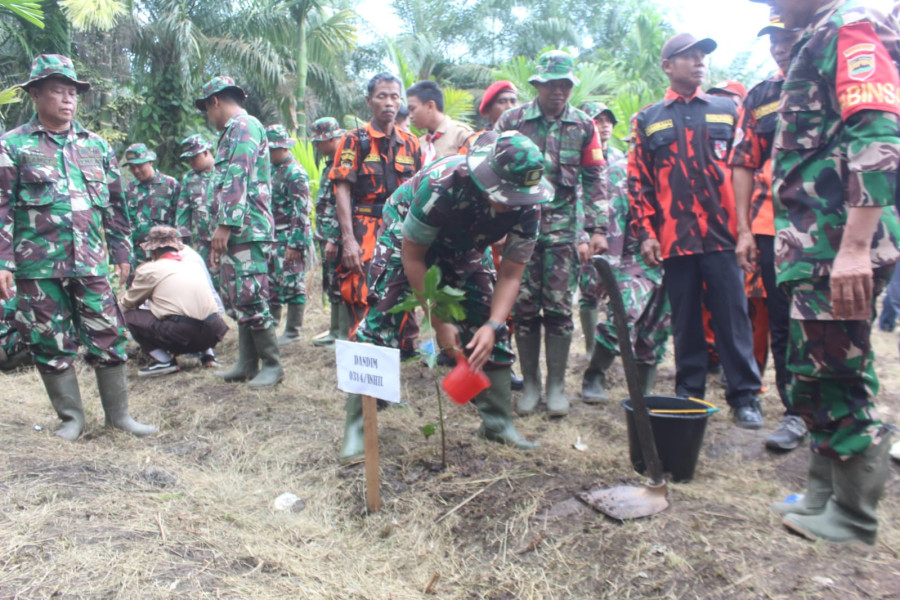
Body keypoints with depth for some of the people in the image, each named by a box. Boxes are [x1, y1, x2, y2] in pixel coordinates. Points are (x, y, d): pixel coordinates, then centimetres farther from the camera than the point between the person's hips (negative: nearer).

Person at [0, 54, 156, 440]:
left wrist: (122, 252, 11)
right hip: (39, 265, -2)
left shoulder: (97, 146, 11)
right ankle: (71, 418, 20)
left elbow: (115, 205, 14)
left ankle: (119, 413, 16)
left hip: (91, 263, 2)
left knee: (109, 337, 3)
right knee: (51, 345, 6)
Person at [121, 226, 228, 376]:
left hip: (182, 335, -6)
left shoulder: (149, 269, 4)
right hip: (212, 334, 6)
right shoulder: (194, 264, 18)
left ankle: (165, 361, 1)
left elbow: (127, 304, 16)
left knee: (131, 316, 10)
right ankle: (208, 353, 19)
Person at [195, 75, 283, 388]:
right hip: (235, 232, 10)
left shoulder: (244, 126, -7)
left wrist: (224, 225, -21)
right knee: (238, 300, 11)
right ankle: (247, 363, 17)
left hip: (247, 230, -10)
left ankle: (272, 364, 0)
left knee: (250, 298, -9)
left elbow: (237, 180, -18)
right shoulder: (232, 132, 24)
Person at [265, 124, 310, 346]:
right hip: (274, 238, 9)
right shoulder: (274, 170, 16)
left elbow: (301, 213, -18)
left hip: (290, 238, -9)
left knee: (292, 284, -3)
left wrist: (294, 244, -21)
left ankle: (292, 331, 5)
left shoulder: (295, 173, -13)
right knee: (271, 281, 14)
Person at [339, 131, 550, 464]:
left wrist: (493, 325, -33)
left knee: (490, 329, -5)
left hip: (464, 249, 4)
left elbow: (511, 275, -17)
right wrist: (438, 322, -25)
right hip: (409, 239, -4)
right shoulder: (442, 183, -39)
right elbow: (412, 255, -26)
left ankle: (499, 423, 9)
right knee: (381, 324, -15)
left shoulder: (527, 205, -26)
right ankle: (356, 427, -7)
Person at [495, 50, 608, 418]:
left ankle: (556, 385, 13)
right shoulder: (512, 121, 3)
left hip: (564, 228, 1)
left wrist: (597, 229, 1)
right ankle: (530, 384, 16)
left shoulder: (583, 125, 7)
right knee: (524, 308, 3)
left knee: (559, 308, 1)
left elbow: (594, 180, 8)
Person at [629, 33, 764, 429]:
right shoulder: (647, 120, 11)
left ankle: (745, 396, 10)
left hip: (722, 234, 0)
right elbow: (638, 181, 7)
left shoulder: (726, 111, 13)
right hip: (674, 238, 0)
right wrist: (646, 233, -1)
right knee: (685, 321, 8)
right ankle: (689, 395, 18)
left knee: (733, 317, 0)